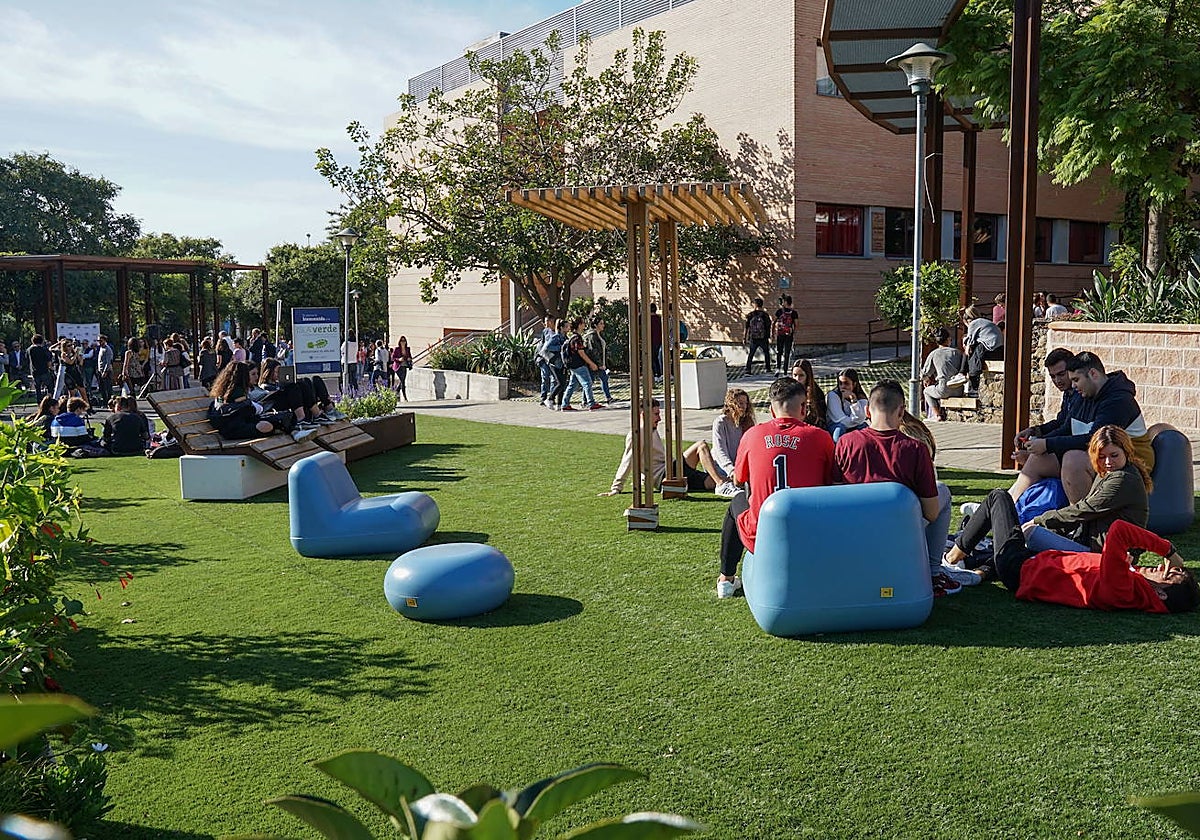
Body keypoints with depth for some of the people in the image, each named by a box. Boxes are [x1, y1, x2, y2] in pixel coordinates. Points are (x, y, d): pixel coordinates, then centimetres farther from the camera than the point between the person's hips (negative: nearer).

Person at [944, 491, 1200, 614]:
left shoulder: (1120, 589, -40)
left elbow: (1118, 531, -50)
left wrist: (1168, 550, -39)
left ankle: (957, 553, 26)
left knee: (998, 497, 8)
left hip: (1018, 570, -8)